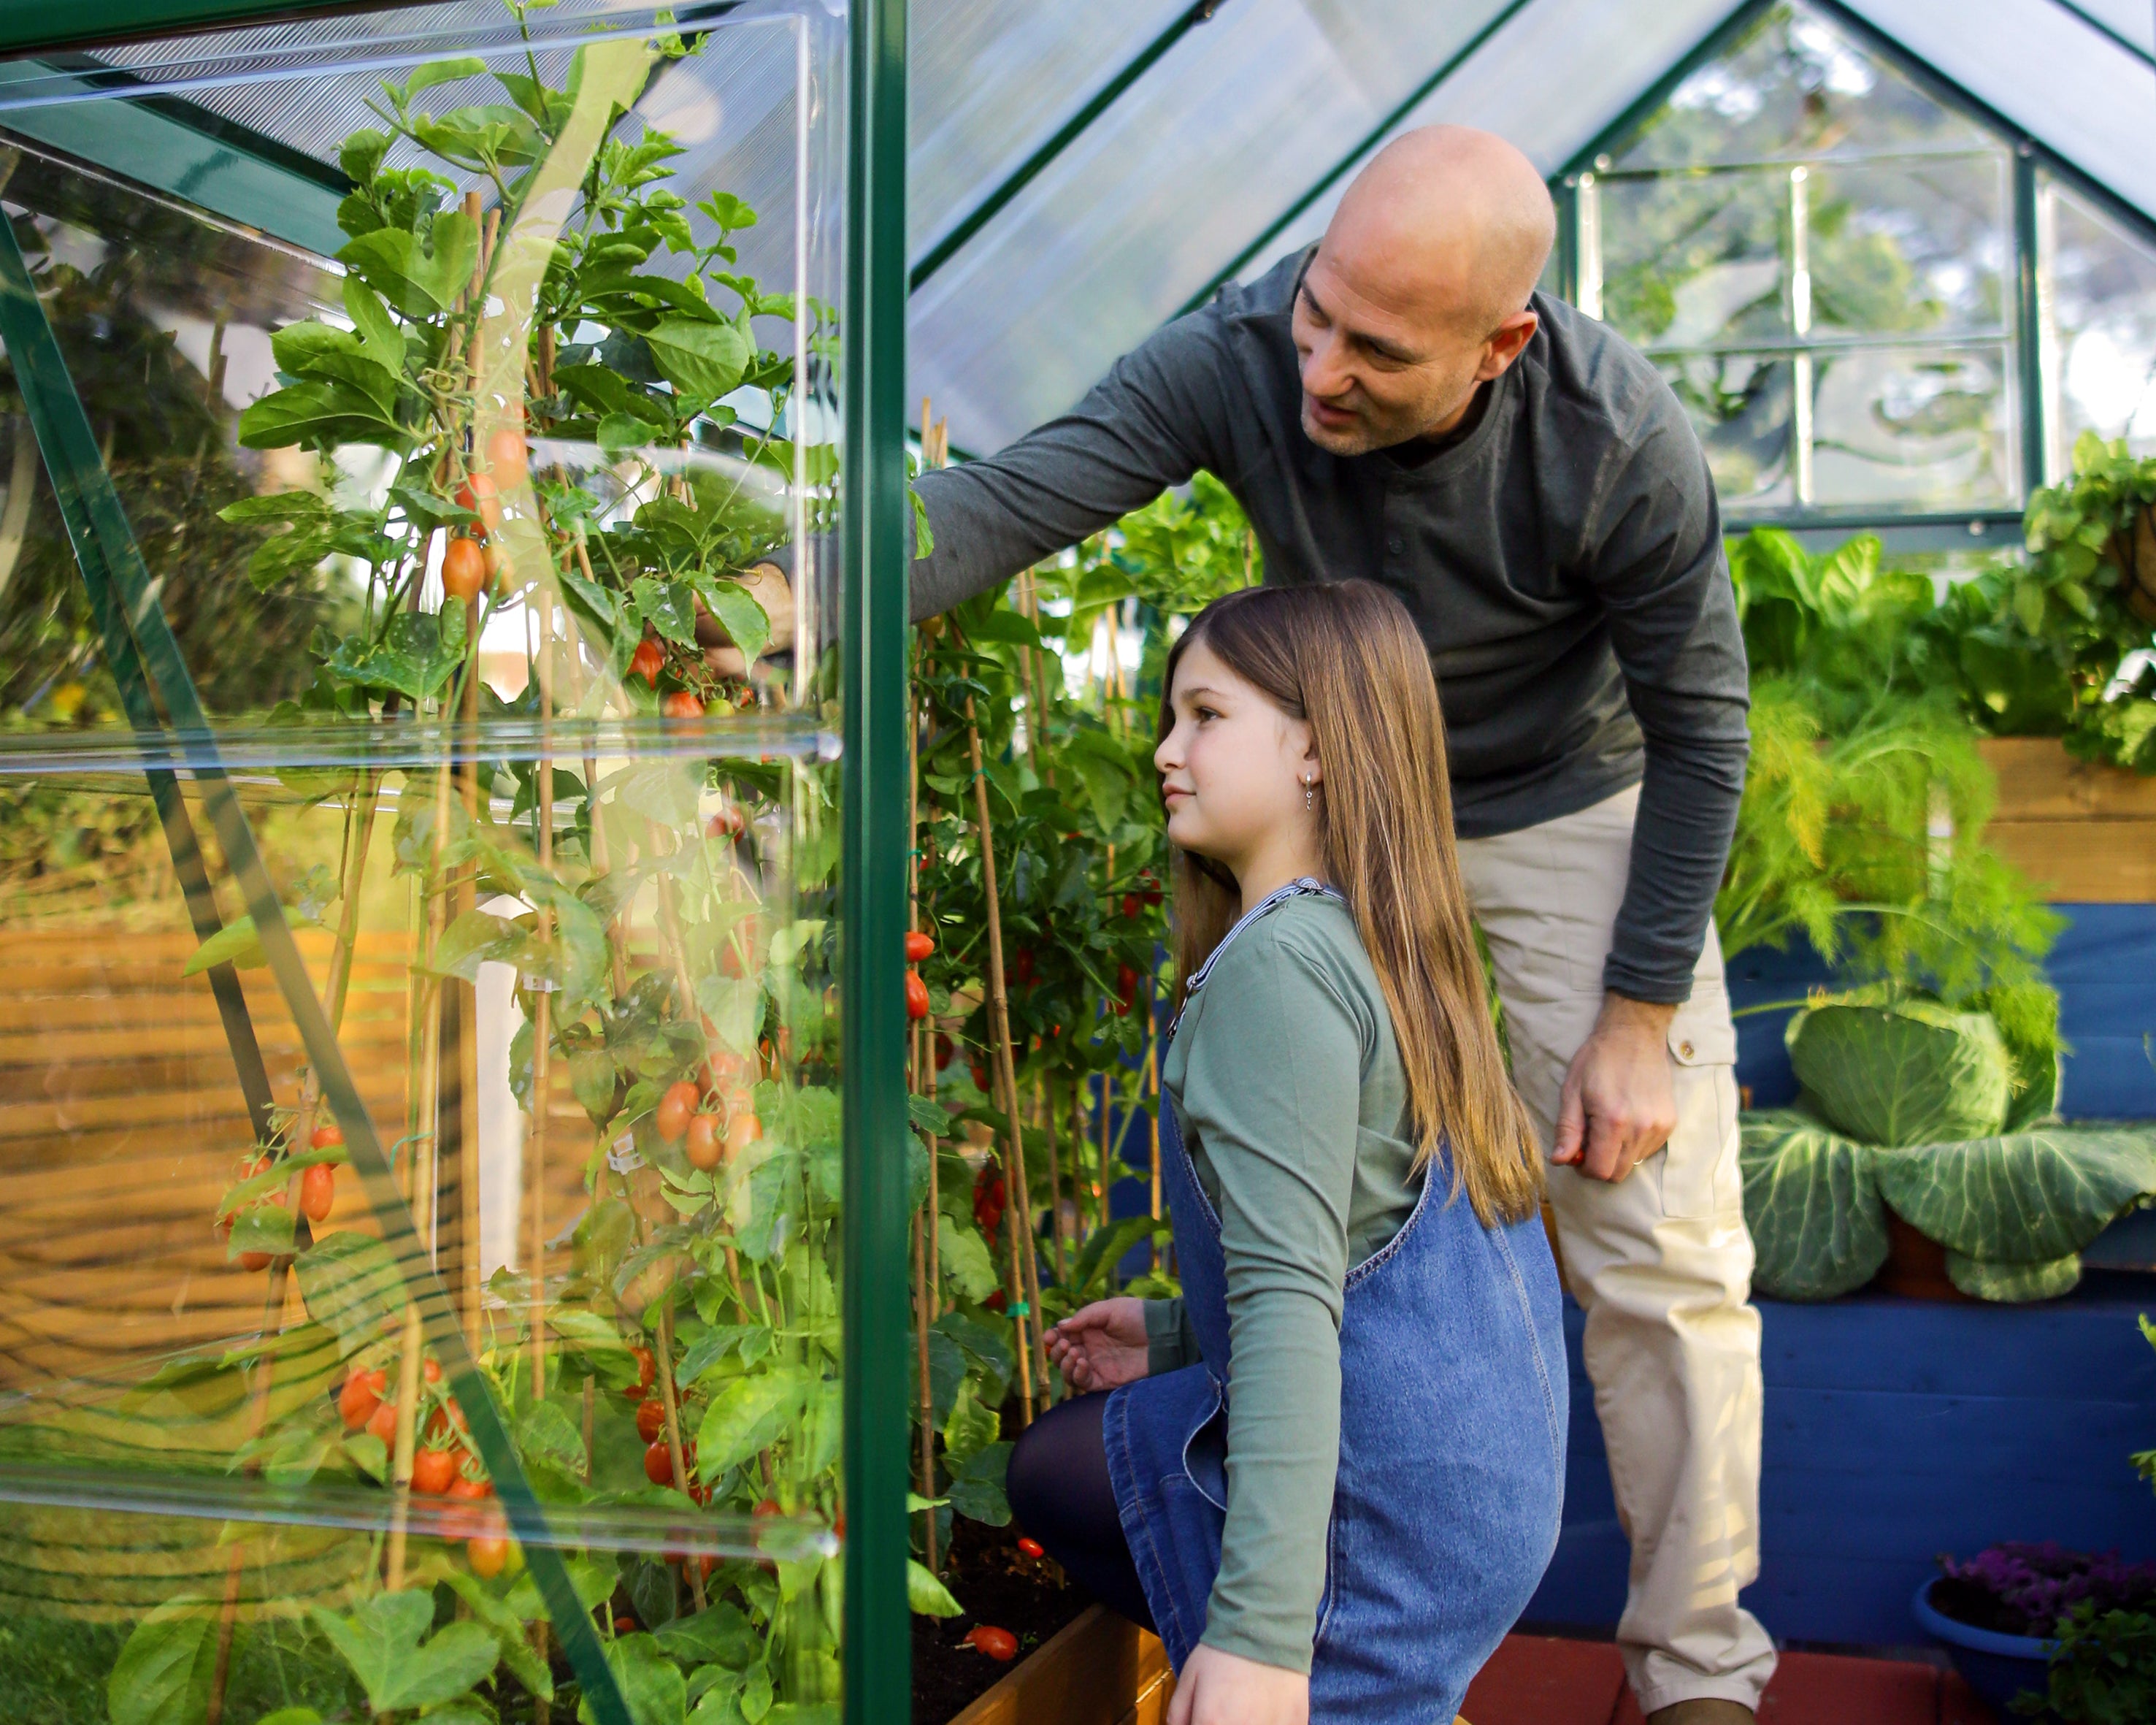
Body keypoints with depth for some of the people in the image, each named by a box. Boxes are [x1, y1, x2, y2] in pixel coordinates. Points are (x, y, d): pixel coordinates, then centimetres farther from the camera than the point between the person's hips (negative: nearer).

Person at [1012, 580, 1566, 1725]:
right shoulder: (1382, 945, 9)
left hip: (1384, 1500, -10)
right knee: (1050, 1464, 22)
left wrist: (1261, 1633, -30)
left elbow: (1292, 1297, -28)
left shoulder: (1276, 963, -21)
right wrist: (1180, 1336, 25)